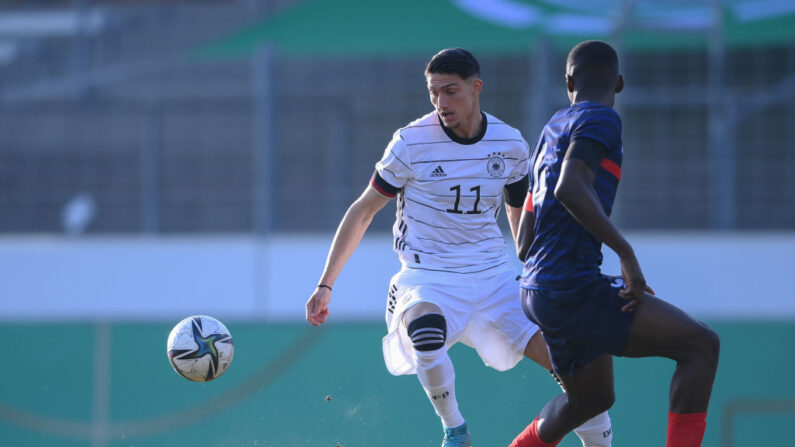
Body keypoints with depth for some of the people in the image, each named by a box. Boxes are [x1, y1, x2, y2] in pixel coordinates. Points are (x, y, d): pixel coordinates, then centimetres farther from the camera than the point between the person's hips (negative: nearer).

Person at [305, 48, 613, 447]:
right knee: (426, 333, -37)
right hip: (427, 278, -3)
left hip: (494, 276, 3)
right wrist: (325, 285, -1)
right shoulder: (412, 142, -9)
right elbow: (363, 211, 1)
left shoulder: (509, 144, 0)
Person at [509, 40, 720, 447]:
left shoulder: (552, 129, 21)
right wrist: (625, 252, -25)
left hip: (537, 288, 10)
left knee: (592, 398, 30)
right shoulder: (601, 119, -6)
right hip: (572, 290, -10)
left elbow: (524, 244, 23)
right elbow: (570, 189, -26)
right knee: (701, 345, -12)